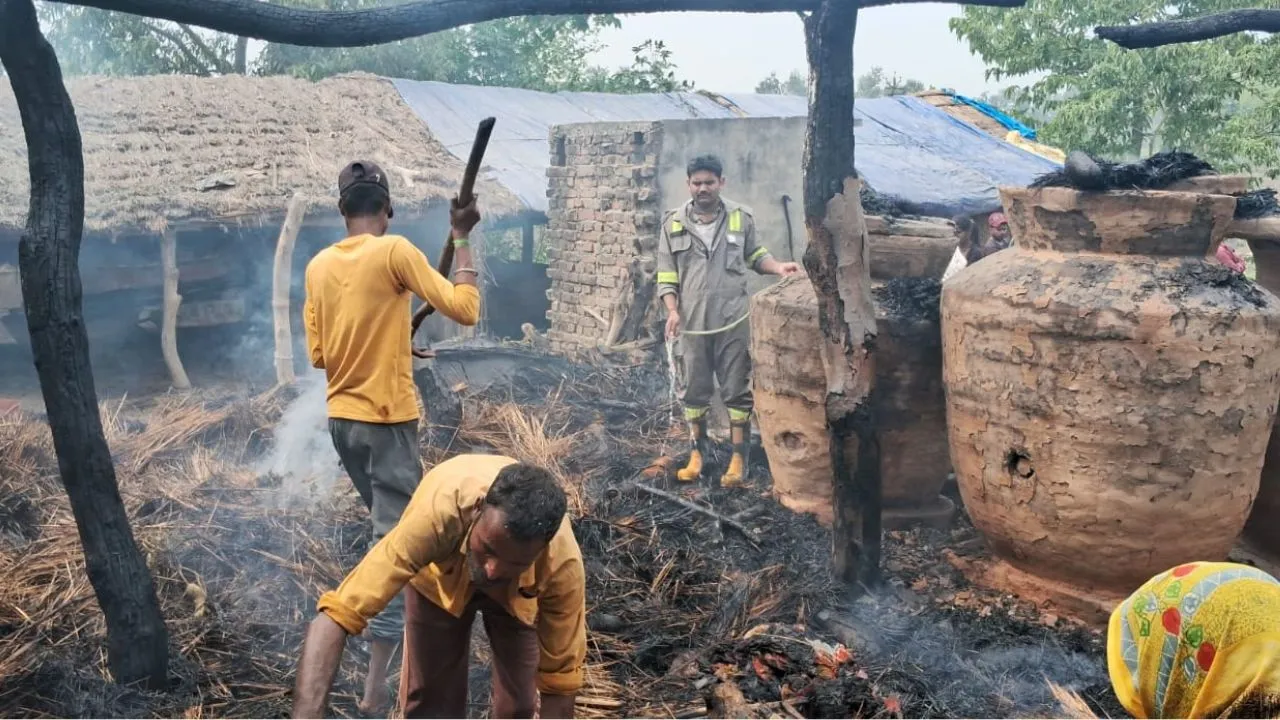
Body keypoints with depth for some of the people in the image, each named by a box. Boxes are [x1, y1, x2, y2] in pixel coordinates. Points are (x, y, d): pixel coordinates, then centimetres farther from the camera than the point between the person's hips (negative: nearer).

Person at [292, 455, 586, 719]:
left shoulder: (562, 564, -41)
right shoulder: (438, 511, -47)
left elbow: (560, 681, -27)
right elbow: (337, 613, -48)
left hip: (519, 590, 1)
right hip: (438, 577, 0)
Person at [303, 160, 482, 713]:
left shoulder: (318, 265, 6)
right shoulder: (394, 252, -14)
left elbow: (318, 352, 11)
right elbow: (465, 309, -16)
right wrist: (461, 239, -8)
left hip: (340, 419, 7)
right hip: (386, 419, -7)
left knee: (388, 526, 25)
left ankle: (404, 613, 43)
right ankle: (376, 684, -4)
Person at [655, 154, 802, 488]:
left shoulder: (741, 218, 1)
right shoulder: (673, 223, 0)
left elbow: (754, 254, 13)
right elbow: (666, 274, 2)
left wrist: (778, 267, -5)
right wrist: (672, 310, -9)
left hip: (733, 321, -1)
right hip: (693, 323, 1)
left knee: (737, 392, 3)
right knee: (695, 391, 11)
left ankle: (738, 459, 11)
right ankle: (697, 454, 25)